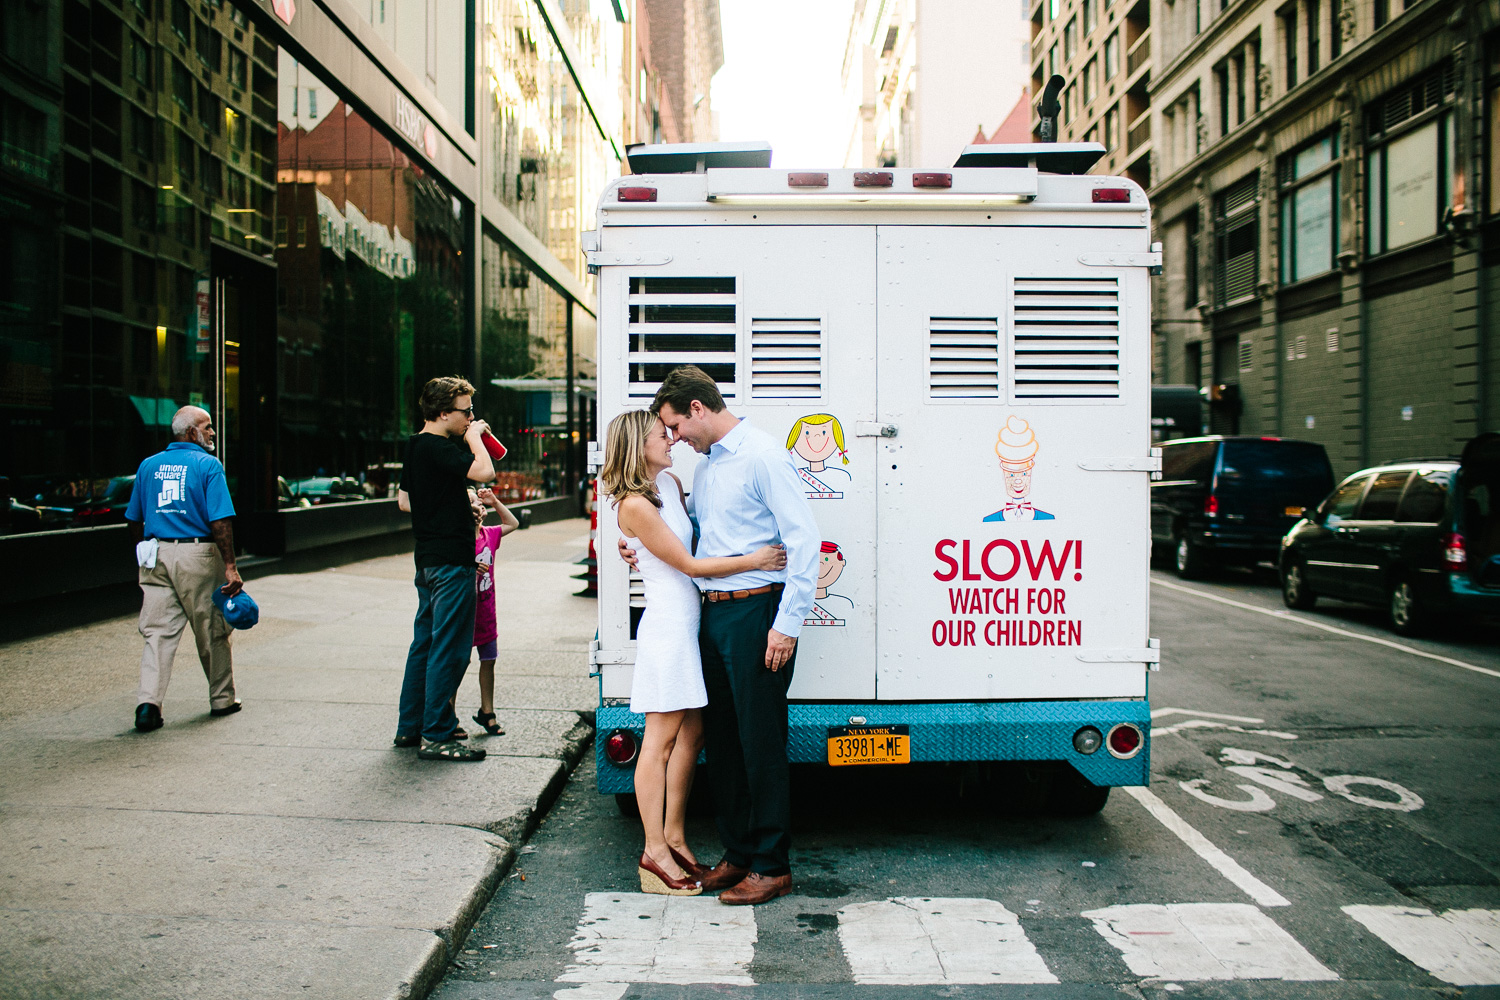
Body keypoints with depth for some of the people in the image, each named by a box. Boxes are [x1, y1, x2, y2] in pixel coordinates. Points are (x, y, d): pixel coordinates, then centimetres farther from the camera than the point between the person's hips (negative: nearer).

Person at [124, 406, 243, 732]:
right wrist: (230, 567, -14)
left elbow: (134, 521, 15)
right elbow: (220, 522, -14)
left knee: (158, 632, 5)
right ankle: (222, 699, 21)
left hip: (156, 555, 5)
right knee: (212, 631, 9)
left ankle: (148, 702, -9)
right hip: (198, 557, -4)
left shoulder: (148, 465, 11)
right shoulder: (208, 465, -6)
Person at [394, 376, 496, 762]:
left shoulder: (415, 447, 14)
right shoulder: (437, 448, -16)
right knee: (449, 649, -5)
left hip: (428, 560, 10)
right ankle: (436, 736, -1)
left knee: (425, 642, 16)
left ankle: (410, 726, 24)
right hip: (451, 560, -10)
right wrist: (475, 436, -11)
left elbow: (404, 500, 23)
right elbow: (484, 472, -29)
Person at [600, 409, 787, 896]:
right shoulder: (635, 505, -14)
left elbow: (697, 531, 24)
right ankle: (655, 852, 6)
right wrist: (753, 560, -12)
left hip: (689, 622, 9)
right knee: (662, 737, -2)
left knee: (691, 733, 11)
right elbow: (689, 564, -14)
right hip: (667, 624, -9)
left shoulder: (670, 482, 12)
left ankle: (674, 837, 22)